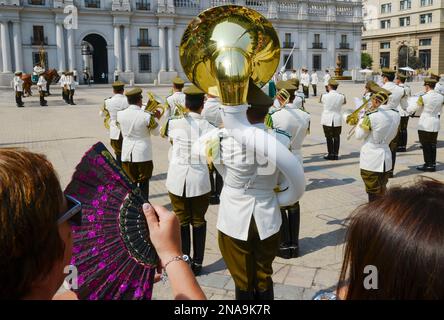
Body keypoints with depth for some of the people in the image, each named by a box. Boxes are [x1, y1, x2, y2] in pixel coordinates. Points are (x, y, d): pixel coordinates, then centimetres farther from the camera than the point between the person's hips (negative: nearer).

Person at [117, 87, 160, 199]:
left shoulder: (120, 114, -4)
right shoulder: (147, 116, -15)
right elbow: (156, 132, -1)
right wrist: (155, 118, 13)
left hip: (127, 154, 3)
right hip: (143, 154, -3)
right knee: (144, 182, 9)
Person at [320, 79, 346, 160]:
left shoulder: (324, 96, -11)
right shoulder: (341, 96, -5)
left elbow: (321, 101, 11)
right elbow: (344, 102, 17)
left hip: (327, 120, -2)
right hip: (337, 120, 2)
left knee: (329, 137, 6)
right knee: (336, 137, 11)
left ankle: (331, 154, 8)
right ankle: (336, 154, 13)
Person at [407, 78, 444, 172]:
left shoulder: (423, 97, -16)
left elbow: (415, 108, -4)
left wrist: (407, 109, 16)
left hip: (425, 124, -5)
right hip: (435, 123, 5)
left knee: (426, 145, 4)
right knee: (433, 145, 13)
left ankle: (428, 165, 7)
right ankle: (433, 164, 18)